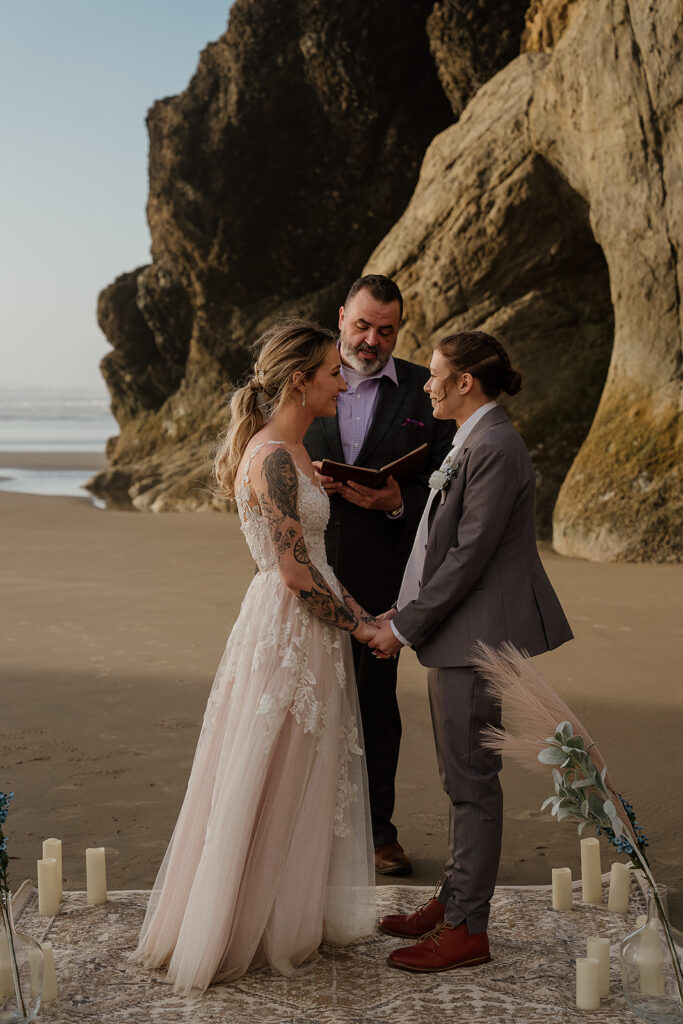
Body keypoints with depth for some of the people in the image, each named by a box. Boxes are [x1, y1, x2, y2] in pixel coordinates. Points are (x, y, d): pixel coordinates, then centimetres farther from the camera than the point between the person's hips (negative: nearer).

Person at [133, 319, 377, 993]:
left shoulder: (288, 450, 11)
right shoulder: (274, 456, -20)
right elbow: (295, 571, -21)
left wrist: (352, 610, 10)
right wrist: (355, 625, -10)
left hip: (306, 628, 10)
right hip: (288, 631, -10)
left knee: (304, 780, 18)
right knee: (275, 785, 3)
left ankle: (292, 919, 31)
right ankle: (259, 932, 18)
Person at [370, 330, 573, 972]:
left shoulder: (495, 449, -18)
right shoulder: (471, 443, 15)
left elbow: (469, 554, -21)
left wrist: (404, 626, -16)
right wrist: (407, 617, 13)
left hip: (476, 636, -10)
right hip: (457, 633, 10)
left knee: (471, 779, -2)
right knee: (461, 777, 17)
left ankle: (467, 929, 7)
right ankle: (454, 900, 29)